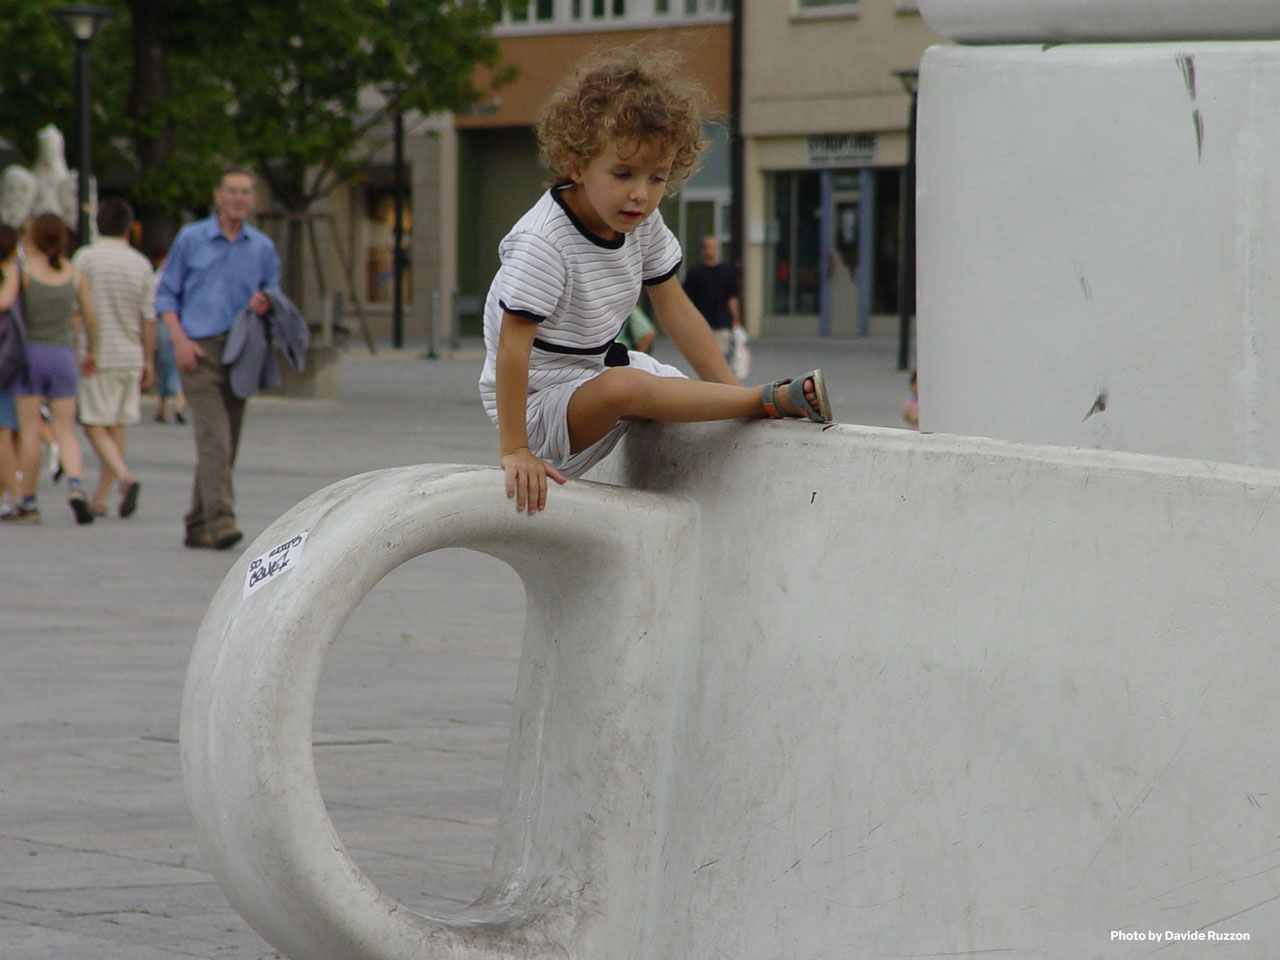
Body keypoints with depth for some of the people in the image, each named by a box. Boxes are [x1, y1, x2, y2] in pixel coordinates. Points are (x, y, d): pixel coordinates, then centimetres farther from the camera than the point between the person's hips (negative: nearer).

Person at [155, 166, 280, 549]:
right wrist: (180, 339, -8)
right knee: (214, 437, -17)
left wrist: (265, 305, -6)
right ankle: (220, 520, -24)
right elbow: (166, 294, 6)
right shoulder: (191, 239, 4)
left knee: (225, 446, 5)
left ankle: (198, 525, 15)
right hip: (199, 350, -4)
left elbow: (273, 293, 19)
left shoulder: (262, 247, 12)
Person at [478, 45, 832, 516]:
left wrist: (731, 388, -2)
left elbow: (674, 309, 5)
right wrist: (514, 451, -33)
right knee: (624, 387, -32)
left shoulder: (644, 225, -3)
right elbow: (511, 348, -30)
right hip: (537, 408, -8)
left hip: (600, 368, 9)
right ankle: (772, 399, -24)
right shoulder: (543, 245, -29)